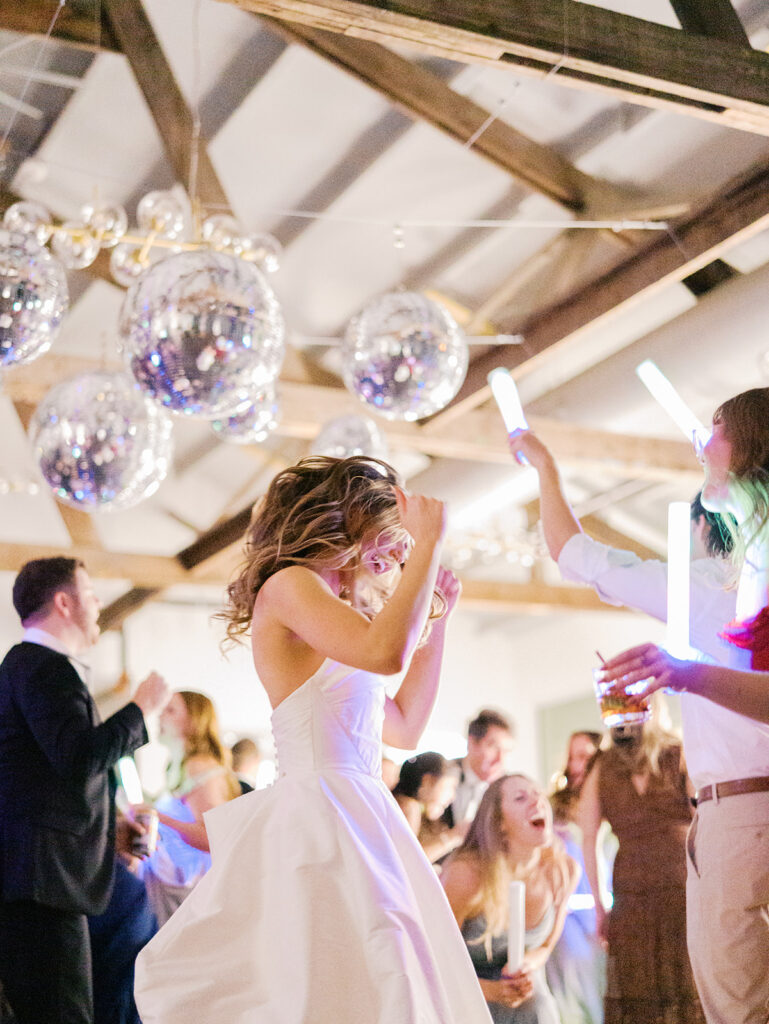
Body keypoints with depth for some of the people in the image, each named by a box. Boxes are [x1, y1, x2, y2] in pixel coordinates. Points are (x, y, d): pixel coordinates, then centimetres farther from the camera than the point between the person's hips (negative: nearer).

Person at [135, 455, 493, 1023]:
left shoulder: (334, 608, 23)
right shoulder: (287, 584, -3)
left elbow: (406, 727, 25)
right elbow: (386, 652, -22)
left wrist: (436, 619, 25)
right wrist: (429, 545, -11)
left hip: (361, 821, 9)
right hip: (321, 819, -9)